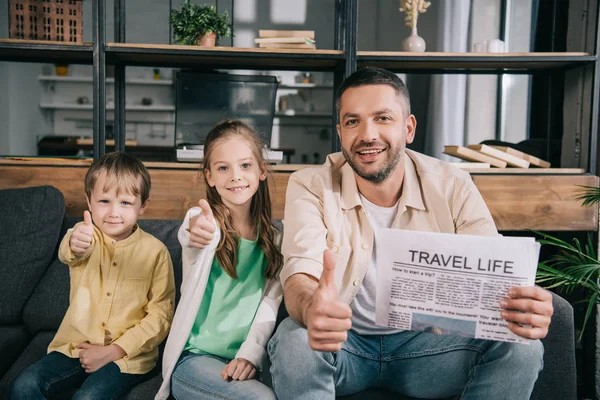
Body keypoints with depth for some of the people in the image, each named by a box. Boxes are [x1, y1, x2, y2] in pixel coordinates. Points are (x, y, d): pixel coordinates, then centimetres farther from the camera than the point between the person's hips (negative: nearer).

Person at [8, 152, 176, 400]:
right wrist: (75, 243, -54)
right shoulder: (87, 236, -3)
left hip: (126, 354, -3)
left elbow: (160, 315, -6)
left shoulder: (155, 251, -7)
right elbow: (67, 253, -28)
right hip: (75, 346, 3)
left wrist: (114, 351, -13)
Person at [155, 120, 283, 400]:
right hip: (194, 356, -3)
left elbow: (269, 305, 0)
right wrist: (197, 237, -53)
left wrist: (250, 354, -15)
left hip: (244, 359, 4)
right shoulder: (202, 220, -4)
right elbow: (193, 240, -30)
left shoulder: (272, 238, 7)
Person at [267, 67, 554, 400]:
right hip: (341, 340, -2)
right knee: (295, 342, -34)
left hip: (424, 342, 3)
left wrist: (522, 304, -39)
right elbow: (299, 277, -24)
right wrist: (311, 308, -50)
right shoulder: (310, 187, -12)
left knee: (520, 347, -20)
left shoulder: (452, 187, -7)